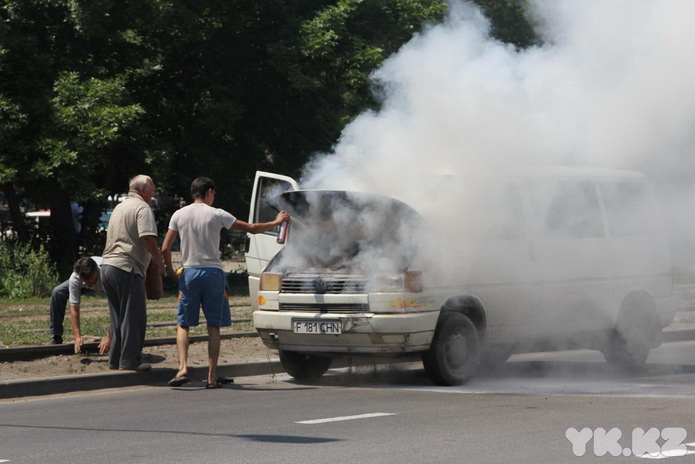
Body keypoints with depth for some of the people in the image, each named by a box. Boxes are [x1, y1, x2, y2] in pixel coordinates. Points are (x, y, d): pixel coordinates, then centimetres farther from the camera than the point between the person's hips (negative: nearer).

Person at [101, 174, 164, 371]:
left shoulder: (119, 207, 23)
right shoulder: (142, 208, -6)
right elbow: (147, 238, -19)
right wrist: (159, 261, -7)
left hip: (107, 266, 9)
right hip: (127, 268, -9)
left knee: (117, 317, 14)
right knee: (133, 316, -4)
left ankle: (115, 360, 16)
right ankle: (130, 360, -4)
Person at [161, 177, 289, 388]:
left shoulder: (179, 215, 4)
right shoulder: (216, 215, -2)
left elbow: (165, 248, 1)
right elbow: (252, 228, 2)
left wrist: (170, 270, 17)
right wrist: (276, 222, 16)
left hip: (189, 273, 1)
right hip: (212, 273, -1)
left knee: (183, 325, 8)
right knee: (213, 327, 5)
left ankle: (183, 368, -11)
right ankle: (212, 376, 3)